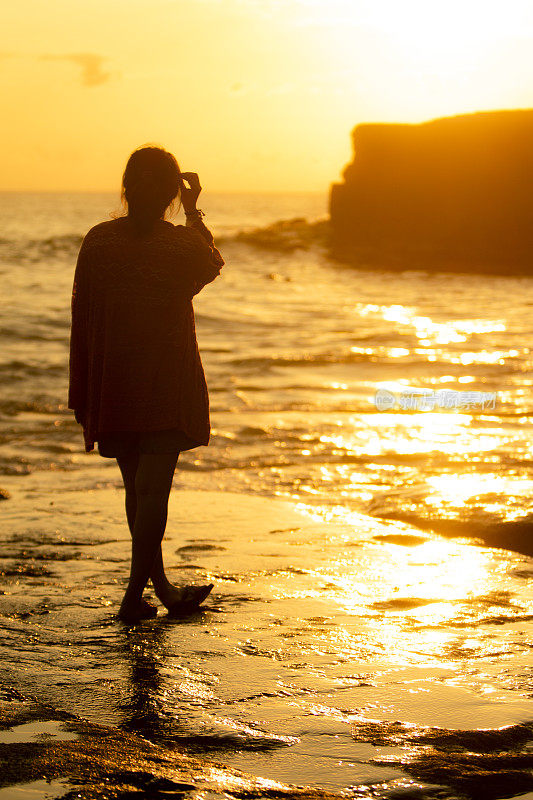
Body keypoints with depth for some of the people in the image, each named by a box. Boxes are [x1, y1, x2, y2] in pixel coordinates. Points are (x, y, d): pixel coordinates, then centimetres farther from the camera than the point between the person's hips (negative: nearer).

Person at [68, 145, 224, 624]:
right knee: (153, 489, -2)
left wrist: (81, 394, 9)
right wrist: (194, 211, 25)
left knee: (137, 488, 14)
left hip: (113, 386, 4)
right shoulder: (183, 244, -11)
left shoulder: (98, 242, -3)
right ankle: (135, 593, -6)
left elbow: (81, 319, 1)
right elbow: (212, 265, 15)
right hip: (167, 386, -3)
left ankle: (162, 588, 26)